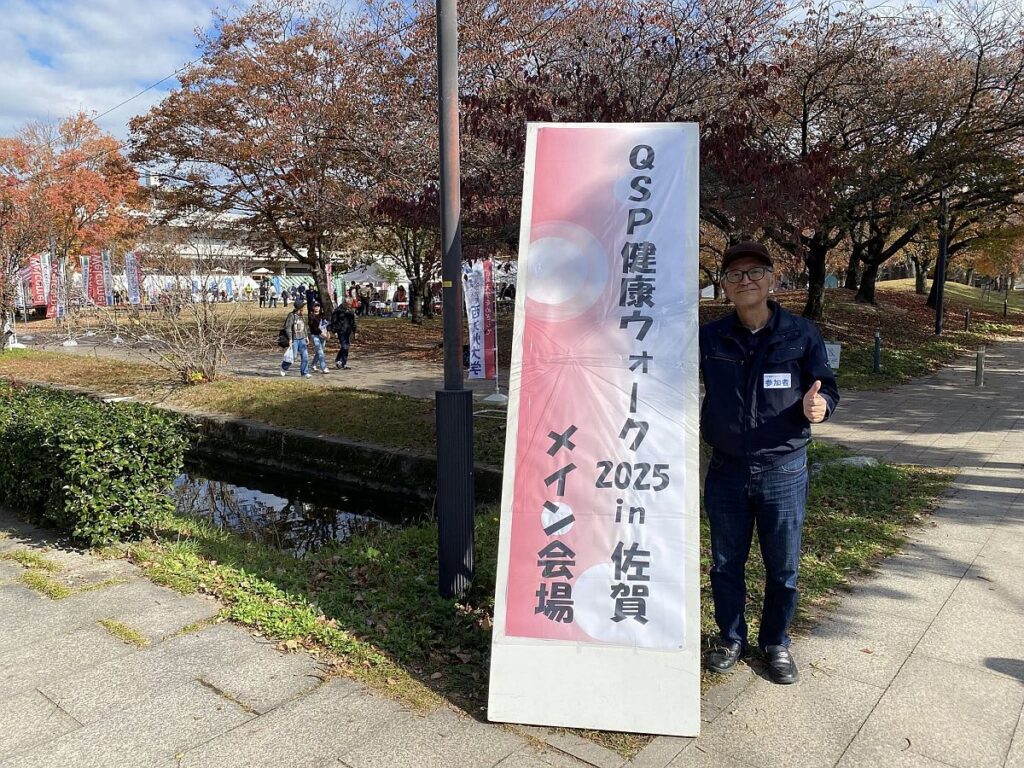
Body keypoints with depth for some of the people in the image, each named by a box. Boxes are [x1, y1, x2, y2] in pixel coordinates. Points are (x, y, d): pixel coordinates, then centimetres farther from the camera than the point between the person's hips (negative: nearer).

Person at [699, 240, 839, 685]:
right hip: (726, 470, 1)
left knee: (783, 566, 11)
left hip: (783, 470, -1)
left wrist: (817, 406, -22)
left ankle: (776, 642, 33)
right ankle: (730, 638, 34)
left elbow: (826, 387, 1)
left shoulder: (801, 335, -4)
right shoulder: (709, 338, 1)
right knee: (725, 563, 14)